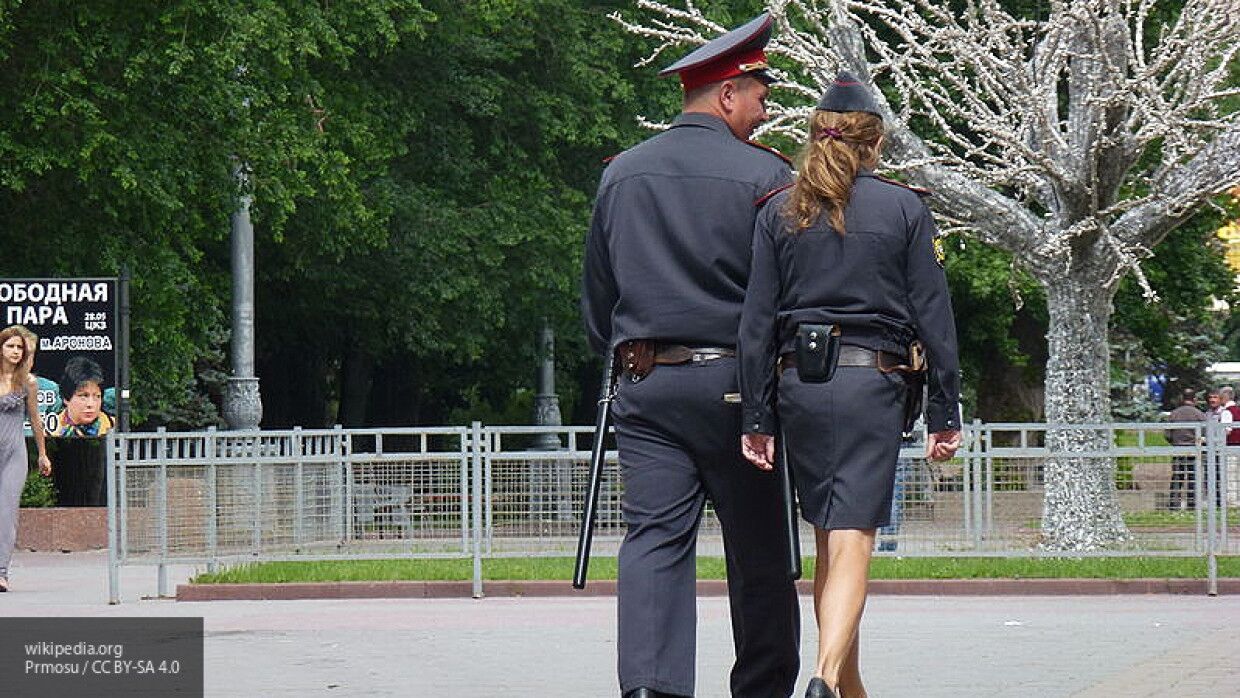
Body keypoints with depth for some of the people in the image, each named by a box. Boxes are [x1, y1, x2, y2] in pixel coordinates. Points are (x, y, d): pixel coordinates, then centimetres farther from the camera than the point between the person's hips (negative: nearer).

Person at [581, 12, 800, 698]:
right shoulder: (764, 177, -6)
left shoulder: (620, 174, 9)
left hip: (644, 383, 4)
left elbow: (596, 295, 17)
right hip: (734, 382, -3)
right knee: (758, 547, 7)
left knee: (654, 538, -2)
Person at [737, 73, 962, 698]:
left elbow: (756, 322, 4)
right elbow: (933, 317, 0)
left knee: (829, 542, 16)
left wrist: (757, 418, 6)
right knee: (852, 542, -10)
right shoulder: (904, 209, 2)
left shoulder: (779, 213, 7)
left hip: (798, 382, 3)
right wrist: (945, 412, 4)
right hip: (873, 384, -3)